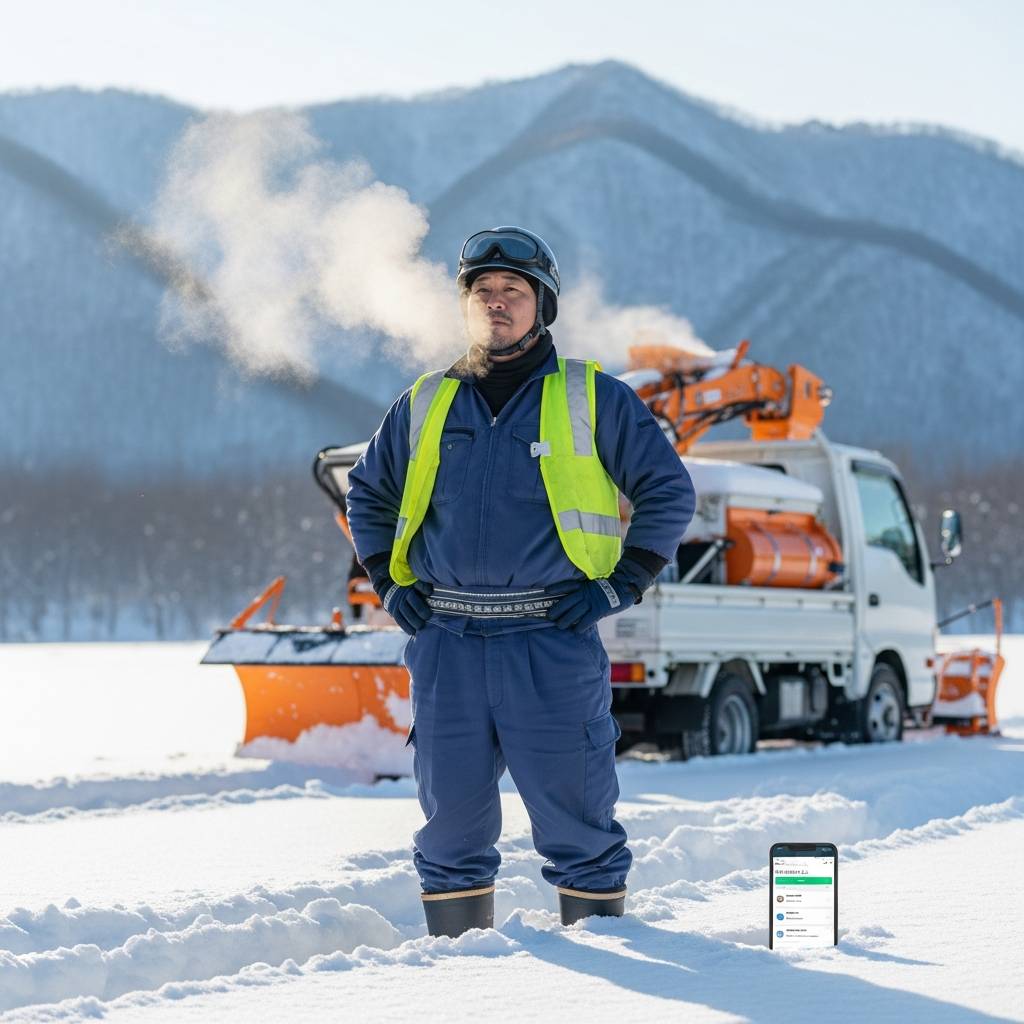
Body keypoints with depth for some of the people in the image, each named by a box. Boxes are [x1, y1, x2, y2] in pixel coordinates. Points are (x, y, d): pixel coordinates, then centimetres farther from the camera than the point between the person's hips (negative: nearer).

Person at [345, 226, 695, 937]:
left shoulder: (592, 401, 3)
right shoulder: (425, 408, 13)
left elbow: (669, 492, 6)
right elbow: (368, 493, 26)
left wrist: (621, 585, -3)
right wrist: (390, 583, 13)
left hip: (552, 642, -3)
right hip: (446, 644, 3)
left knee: (576, 818, -1)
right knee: (451, 819, 7)